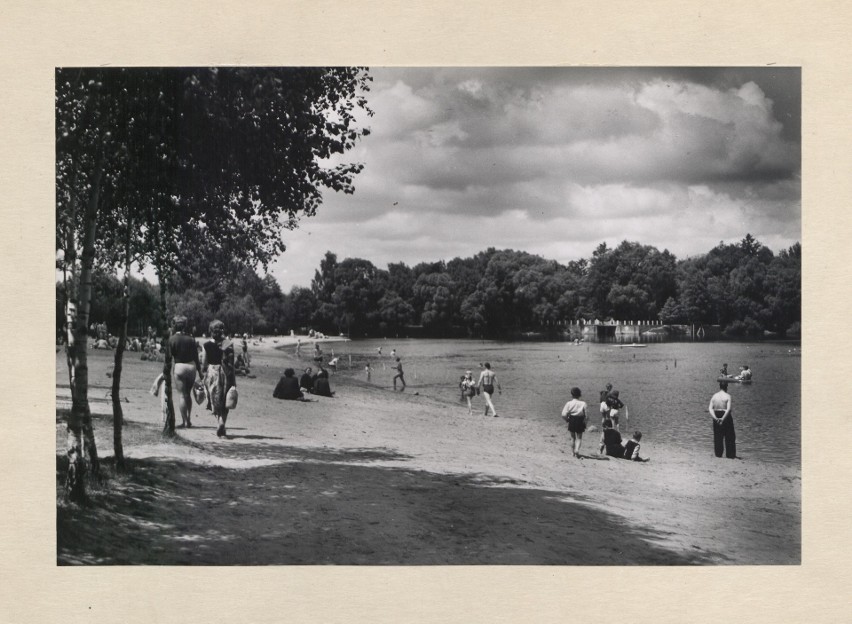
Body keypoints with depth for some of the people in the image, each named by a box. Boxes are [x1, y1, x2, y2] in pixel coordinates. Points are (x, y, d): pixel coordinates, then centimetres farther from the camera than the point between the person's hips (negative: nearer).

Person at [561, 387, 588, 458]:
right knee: (579, 438, 7)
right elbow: (586, 414, -11)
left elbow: (564, 414, -13)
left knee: (573, 437, 19)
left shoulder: (569, 403, -9)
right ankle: (577, 450, -16)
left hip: (572, 421, 1)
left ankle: (573, 452, 27)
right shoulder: (583, 403, -10)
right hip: (580, 421, -1)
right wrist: (585, 422, 4)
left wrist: (567, 420, 5)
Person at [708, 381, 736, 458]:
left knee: (717, 436, 12)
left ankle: (718, 454, 14)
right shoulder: (727, 396, -10)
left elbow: (710, 408, -7)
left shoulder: (714, 396, 2)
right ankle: (730, 455, 8)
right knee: (730, 437, 7)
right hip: (726, 416, -4)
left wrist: (715, 417, -16)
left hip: (716, 417, 4)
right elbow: (728, 409, -21)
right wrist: (723, 418, -23)